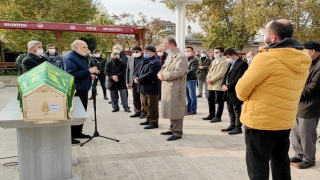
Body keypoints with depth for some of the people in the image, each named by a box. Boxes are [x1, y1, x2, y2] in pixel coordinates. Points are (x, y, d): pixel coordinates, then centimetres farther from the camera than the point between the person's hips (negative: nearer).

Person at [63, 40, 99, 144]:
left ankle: (77, 132, 28)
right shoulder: (69, 58, -14)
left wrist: (91, 73, 9)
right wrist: (88, 71, -25)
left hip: (83, 90, 10)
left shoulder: (81, 58, 17)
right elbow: (72, 74, -27)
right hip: (75, 91, -10)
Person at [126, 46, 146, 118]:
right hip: (133, 82, 6)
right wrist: (127, 82, 9)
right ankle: (137, 111, 23)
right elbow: (128, 71, 14)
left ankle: (144, 112, 14)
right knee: (135, 99, 13)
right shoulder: (130, 59, 11)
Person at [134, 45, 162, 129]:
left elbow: (150, 74, -25)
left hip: (151, 87, -9)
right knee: (145, 105, 19)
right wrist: (135, 77, -7)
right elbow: (137, 69, 14)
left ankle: (154, 122, 9)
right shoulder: (143, 60, 14)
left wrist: (138, 79, -17)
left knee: (152, 106, -1)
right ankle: (149, 119, 33)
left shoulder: (155, 62, -17)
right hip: (143, 87, 10)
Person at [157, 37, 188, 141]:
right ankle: (172, 128, 28)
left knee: (176, 109, -5)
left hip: (175, 88, -9)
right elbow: (163, 68, 23)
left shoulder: (181, 56, -12)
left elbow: (179, 72, -22)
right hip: (167, 87, 9)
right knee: (170, 109, 16)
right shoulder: (169, 56, 19)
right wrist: (160, 73, 0)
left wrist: (164, 76, -14)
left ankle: (177, 132, 3)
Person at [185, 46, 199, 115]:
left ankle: (193, 110, 7)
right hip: (185, 80, 7)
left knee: (192, 96, -1)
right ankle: (188, 109, 24)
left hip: (191, 80, -7)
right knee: (188, 96, 15)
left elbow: (192, 70, -18)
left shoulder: (194, 60, -7)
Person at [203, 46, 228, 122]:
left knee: (219, 101, 0)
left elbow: (221, 74, -18)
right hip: (211, 85, 9)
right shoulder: (214, 61, 21)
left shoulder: (224, 62, -8)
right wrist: (208, 78, -1)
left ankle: (218, 117, 6)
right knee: (210, 99, 14)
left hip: (218, 85, -9)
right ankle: (211, 115, 26)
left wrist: (212, 80, -17)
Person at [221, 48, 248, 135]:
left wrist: (228, 86, -17)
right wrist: (223, 84, -1)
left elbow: (238, 79, -20)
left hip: (235, 92, -9)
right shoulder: (230, 63, 15)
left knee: (237, 110, 0)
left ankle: (238, 127, 9)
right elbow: (226, 75, 15)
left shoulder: (242, 64, -14)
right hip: (229, 91, 9)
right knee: (230, 110, 16)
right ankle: (232, 125, 28)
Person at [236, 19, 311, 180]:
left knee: (257, 165, 5)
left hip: (260, 120, -7)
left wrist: (245, 98, 7)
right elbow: (281, 87, 11)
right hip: (285, 120, 7)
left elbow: (242, 89, -13)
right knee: (280, 161, 20)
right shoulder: (303, 61, 3)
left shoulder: (266, 58, -20)